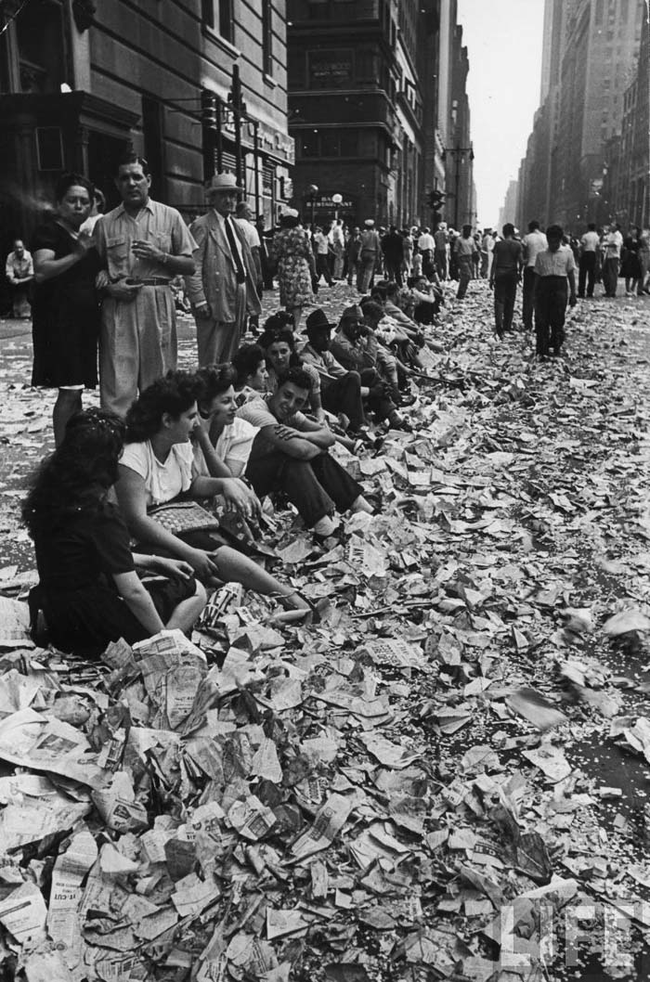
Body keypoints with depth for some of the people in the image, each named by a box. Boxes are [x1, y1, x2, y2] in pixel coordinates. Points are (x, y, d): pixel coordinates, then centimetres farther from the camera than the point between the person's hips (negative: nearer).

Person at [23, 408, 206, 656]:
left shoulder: (51, 491, 1)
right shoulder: (101, 512, -24)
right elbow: (132, 592, -21)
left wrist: (153, 562, 12)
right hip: (87, 628, -9)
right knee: (195, 591, 2)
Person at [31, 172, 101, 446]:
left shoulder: (86, 236, 18)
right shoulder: (48, 232, -5)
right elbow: (41, 271, -22)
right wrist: (77, 254, -29)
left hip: (84, 320, 8)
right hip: (59, 320, -8)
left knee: (76, 390, 12)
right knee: (69, 390, -12)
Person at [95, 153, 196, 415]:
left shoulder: (169, 216, 8)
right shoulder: (105, 223, 11)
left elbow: (189, 266, 7)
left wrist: (159, 256, -9)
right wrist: (108, 285, -6)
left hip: (157, 303, 0)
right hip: (118, 306, 0)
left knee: (159, 380, 4)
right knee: (117, 381, -5)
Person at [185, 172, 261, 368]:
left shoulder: (237, 227, 19)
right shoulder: (201, 226, -6)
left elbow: (248, 263, 19)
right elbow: (192, 267, -12)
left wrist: (251, 302, 13)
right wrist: (199, 301, -19)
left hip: (239, 302, 7)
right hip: (215, 303, -7)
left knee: (230, 361, 12)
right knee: (210, 362, -5)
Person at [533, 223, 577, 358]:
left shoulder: (567, 253, 7)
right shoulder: (541, 255, 10)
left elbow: (571, 274, 7)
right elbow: (537, 275, 12)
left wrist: (573, 293, 2)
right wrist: (535, 295, 8)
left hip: (560, 286, -1)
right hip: (544, 286, 1)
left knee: (557, 320, -3)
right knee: (541, 320, -2)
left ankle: (555, 347, 8)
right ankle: (542, 349, 2)